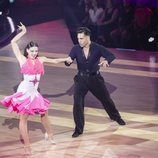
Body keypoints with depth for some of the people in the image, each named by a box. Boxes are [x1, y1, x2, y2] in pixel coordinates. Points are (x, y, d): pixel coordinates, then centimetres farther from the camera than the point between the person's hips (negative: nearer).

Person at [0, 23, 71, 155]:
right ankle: (27, 146, 1)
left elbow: (54, 61, 21)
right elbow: (13, 42, -6)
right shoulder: (23, 59, -2)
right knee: (23, 118, -3)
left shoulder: (40, 60, 9)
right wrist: (23, 32, -1)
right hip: (24, 91, -5)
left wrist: (66, 59, 16)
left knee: (44, 113, 18)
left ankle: (49, 135, 42)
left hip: (34, 92, 5)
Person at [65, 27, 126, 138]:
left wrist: (106, 61, -44)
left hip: (95, 78, 0)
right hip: (81, 79, 0)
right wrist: (68, 61, -41)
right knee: (78, 102, -13)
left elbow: (111, 56, -21)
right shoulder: (76, 49, -10)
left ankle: (115, 116, 46)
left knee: (106, 98, 17)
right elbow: (68, 61, -15)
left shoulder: (97, 48, -14)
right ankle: (78, 129, -2)